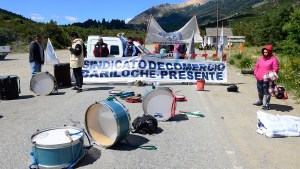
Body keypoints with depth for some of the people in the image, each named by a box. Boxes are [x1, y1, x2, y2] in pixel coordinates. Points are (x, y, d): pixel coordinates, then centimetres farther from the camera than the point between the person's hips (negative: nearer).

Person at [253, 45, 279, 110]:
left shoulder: (273, 59, -5)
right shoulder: (261, 58, 14)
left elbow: (275, 69, -9)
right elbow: (256, 66, 20)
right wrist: (255, 73, 7)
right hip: (259, 78, 7)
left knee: (267, 92, -4)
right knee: (260, 90, 20)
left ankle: (267, 104, 3)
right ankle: (260, 101, 39)